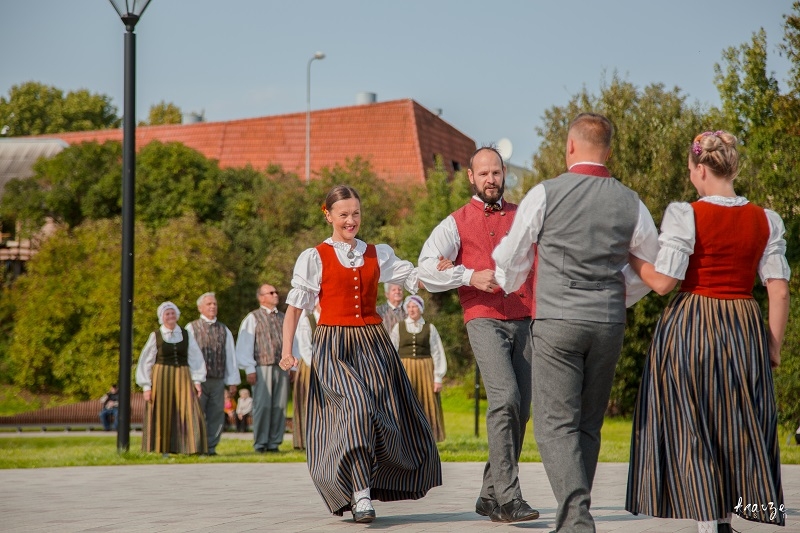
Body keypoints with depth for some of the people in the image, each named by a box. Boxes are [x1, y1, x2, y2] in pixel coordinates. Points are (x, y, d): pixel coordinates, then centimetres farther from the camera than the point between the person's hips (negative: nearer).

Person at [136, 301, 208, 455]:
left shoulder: (186, 336, 7)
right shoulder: (155, 337, 1)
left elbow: (195, 358, 6)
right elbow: (145, 362, 2)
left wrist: (197, 380, -5)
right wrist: (147, 386, -4)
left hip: (182, 379, 1)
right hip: (161, 379, -1)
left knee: (189, 412, -9)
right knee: (162, 416, 1)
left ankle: (193, 448, -8)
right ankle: (163, 450, 8)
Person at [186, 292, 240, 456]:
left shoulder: (224, 330, 14)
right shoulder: (191, 328, 5)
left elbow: (230, 356, 13)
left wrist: (233, 381, 8)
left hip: (218, 381, 3)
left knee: (217, 416, 2)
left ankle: (211, 447, 9)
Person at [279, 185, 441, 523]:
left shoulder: (378, 255, 12)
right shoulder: (314, 258, 2)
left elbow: (416, 279, 7)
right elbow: (295, 306, 0)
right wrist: (287, 351, -11)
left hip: (373, 345, 4)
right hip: (333, 346, -4)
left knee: (387, 421, -1)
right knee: (356, 407, -23)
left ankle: (364, 485, 22)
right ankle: (360, 496, -17)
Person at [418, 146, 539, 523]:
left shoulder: (522, 216, 18)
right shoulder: (456, 223, 8)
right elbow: (427, 269, -3)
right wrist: (470, 276, -15)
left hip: (523, 322, 4)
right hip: (485, 321, -4)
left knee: (520, 411, 4)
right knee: (505, 398, -22)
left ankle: (490, 497, 15)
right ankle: (508, 497, -24)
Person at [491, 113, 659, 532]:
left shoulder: (545, 194, -3)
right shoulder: (629, 203, 5)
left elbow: (511, 260, 8)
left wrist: (506, 286, 31)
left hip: (557, 322, -4)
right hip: (609, 324, 4)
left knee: (555, 425, -5)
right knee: (588, 425, 14)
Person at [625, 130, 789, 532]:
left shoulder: (685, 215, -10)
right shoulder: (765, 221, 2)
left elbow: (663, 282, -12)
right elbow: (779, 291, 0)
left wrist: (630, 257, 5)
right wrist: (774, 346, 8)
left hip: (689, 328, -3)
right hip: (745, 330, 4)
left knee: (690, 428, 5)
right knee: (739, 429, 13)